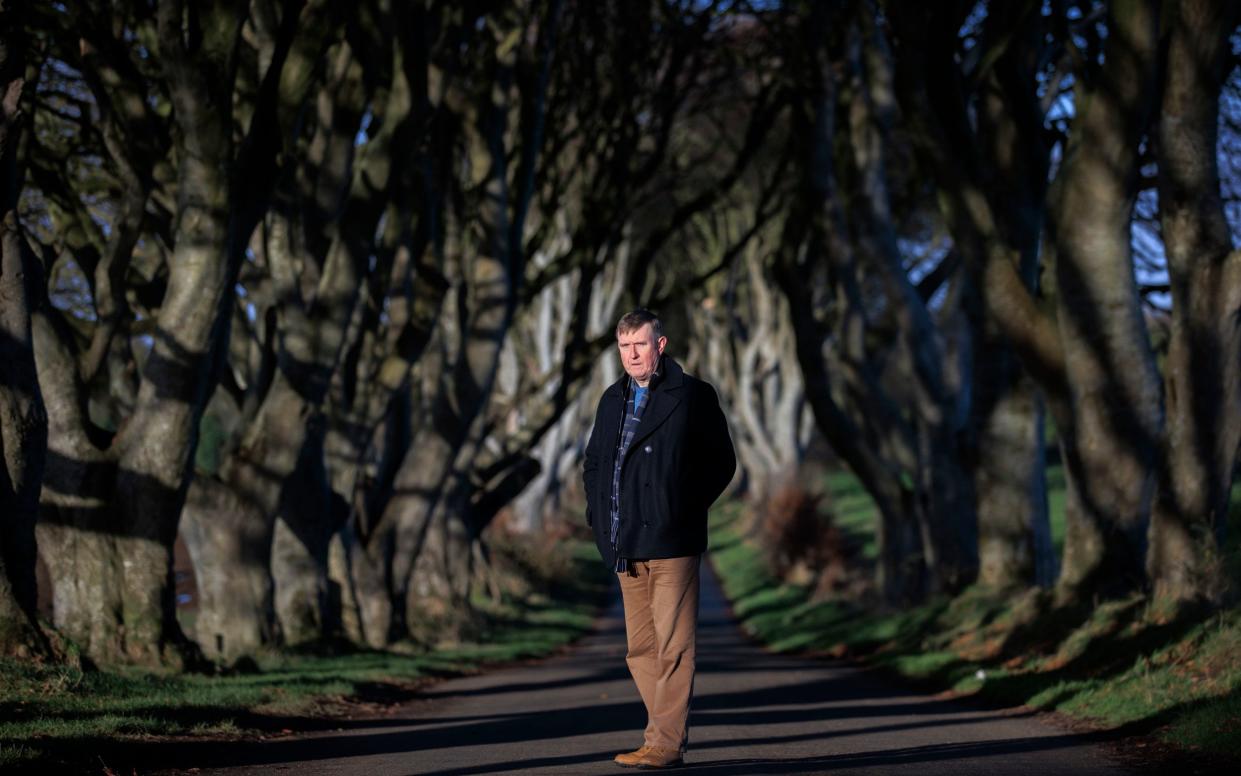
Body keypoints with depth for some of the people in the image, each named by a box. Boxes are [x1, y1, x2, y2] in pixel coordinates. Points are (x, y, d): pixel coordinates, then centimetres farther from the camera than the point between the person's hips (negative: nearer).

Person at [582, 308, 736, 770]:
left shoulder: (692, 396, -2)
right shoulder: (613, 400, 15)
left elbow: (721, 463, 0)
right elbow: (592, 463, 25)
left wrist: (684, 509, -4)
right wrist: (597, 514, 11)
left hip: (671, 542, -6)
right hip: (625, 545, 6)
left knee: (673, 646, -6)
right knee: (640, 648, 8)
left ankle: (666, 742, -4)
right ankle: (668, 732, 16)